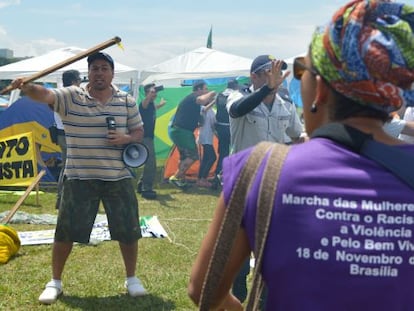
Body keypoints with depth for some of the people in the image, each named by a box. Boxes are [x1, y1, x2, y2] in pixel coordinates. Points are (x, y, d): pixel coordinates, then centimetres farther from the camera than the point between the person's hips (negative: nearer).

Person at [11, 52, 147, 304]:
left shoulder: (127, 101, 3)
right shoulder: (71, 97, -5)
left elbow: (139, 131, 10)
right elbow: (45, 95, -22)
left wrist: (127, 138, -12)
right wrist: (27, 87, -43)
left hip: (118, 178, 2)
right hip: (80, 178, -2)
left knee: (128, 230, 8)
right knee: (66, 231, 2)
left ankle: (132, 278, 29)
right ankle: (55, 282, 20)